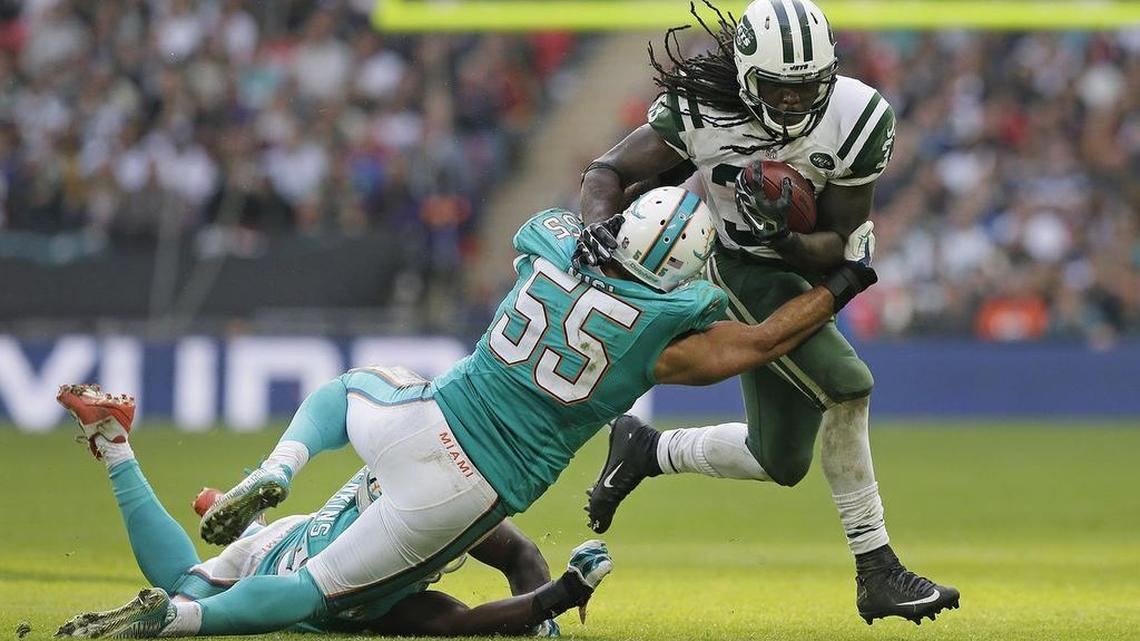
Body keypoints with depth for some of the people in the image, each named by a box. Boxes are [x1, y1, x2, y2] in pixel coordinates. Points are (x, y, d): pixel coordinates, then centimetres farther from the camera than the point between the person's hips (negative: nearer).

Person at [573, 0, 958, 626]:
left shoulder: (860, 119, -20)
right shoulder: (703, 111, -24)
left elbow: (836, 244, -14)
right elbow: (607, 173, -16)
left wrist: (786, 238, -35)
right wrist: (597, 225, -37)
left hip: (803, 266, 5)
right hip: (742, 272, -5)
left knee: (782, 462, 9)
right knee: (846, 388, -23)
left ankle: (644, 451, 31)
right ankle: (877, 573, -16)